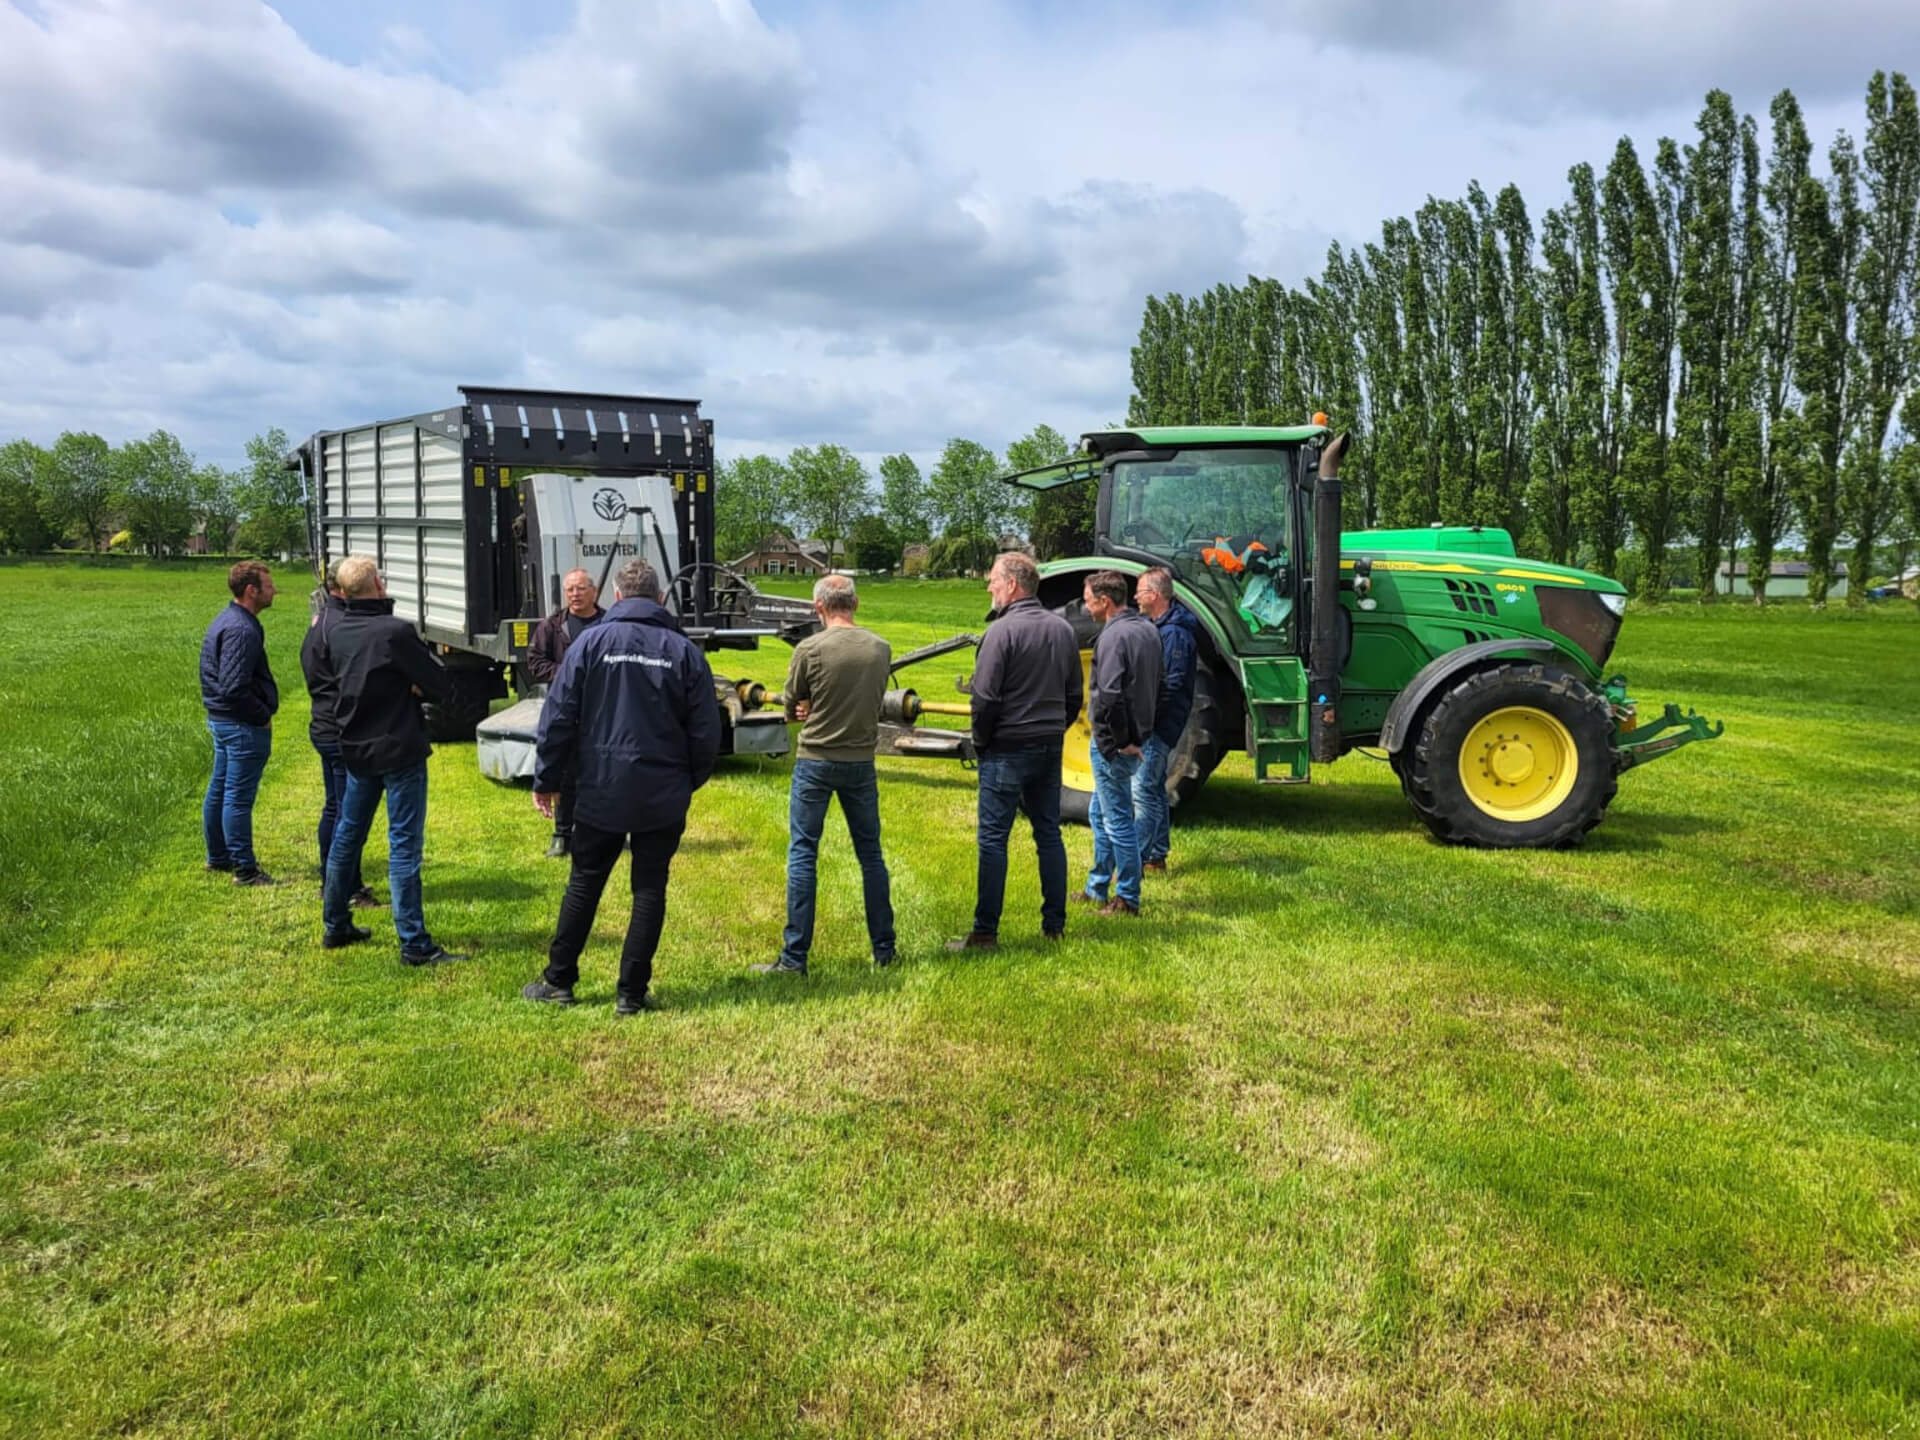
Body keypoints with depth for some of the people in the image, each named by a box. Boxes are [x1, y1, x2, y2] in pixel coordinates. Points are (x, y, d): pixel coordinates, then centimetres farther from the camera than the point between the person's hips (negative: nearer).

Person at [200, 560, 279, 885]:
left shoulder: (226, 621, 12)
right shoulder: (241, 630, -21)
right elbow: (234, 688, -27)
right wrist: (263, 716, -14)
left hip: (221, 720, 11)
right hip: (244, 725, -11)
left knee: (219, 790, 18)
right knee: (239, 797, -3)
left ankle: (218, 856, 31)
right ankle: (244, 868, 4)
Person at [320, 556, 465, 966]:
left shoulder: (336, 633, 4)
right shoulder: (396, 632, -18)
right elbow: (442, 686, -15)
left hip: (356, 749, 7)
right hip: (399, 751, -7)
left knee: (347, 835, 18)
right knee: (404, 844, -5)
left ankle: (336, 926, 31)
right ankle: (414, 944, -2)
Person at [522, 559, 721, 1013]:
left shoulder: (592, 642, -3)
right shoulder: (685, 651, -1)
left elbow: (558, 716, -4)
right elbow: (706, 731, 1)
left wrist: (546, 779, 5)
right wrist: (689, 782, 15)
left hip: (602, 791, 0)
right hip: (664, 797, 0)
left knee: (584, 885, 13)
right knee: (650, 890, 8)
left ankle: (558, 981, 22)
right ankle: (632, 992, 11)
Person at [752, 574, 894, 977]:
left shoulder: (810, 650, -12)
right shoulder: (881, 649, -1)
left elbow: (792, 709, -2)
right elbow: (871, 702, 7)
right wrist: (820, 709, 1)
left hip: (815, 762, -3)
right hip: (861, 762, 4)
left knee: (802, 856, 3)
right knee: (871, 854, 14)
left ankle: (794, 957, 4)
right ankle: (884, 949, 21)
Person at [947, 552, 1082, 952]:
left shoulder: (1002, 630, -14)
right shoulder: (1063, 629, 8)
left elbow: (985, 697, -16)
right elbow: (1074, 695, 14)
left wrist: (981, 741, -2)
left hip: (1007, 749, -7)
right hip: (1050, 748, 7)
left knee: (994, 839, -1)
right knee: (1049, 834, 13)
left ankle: (985, 931, 2)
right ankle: (1054, 924, 19)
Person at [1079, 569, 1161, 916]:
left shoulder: (1114, 636, -19)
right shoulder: (1147, 629, 10)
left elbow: (1108, 697, -27)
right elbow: (1155, 686, 17)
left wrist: (1113, 742, -17)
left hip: (1114, 743, -10)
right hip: (1137, 737, 10)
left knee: (1118, 820, -1)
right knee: (1100, 813, 20)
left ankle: (1127, 899, 8)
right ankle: (1097, 889, 30)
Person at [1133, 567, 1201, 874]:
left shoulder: (1174, 632, -18)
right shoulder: (1157, 626, 14)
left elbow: (1172, 686, -22)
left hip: (1160, 724, -11)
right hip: (1151, 724, 11)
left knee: (1144, 791, -10)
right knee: (1154, 790, 15)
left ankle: (1137, 861, -7)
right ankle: (1157, 857, 24)